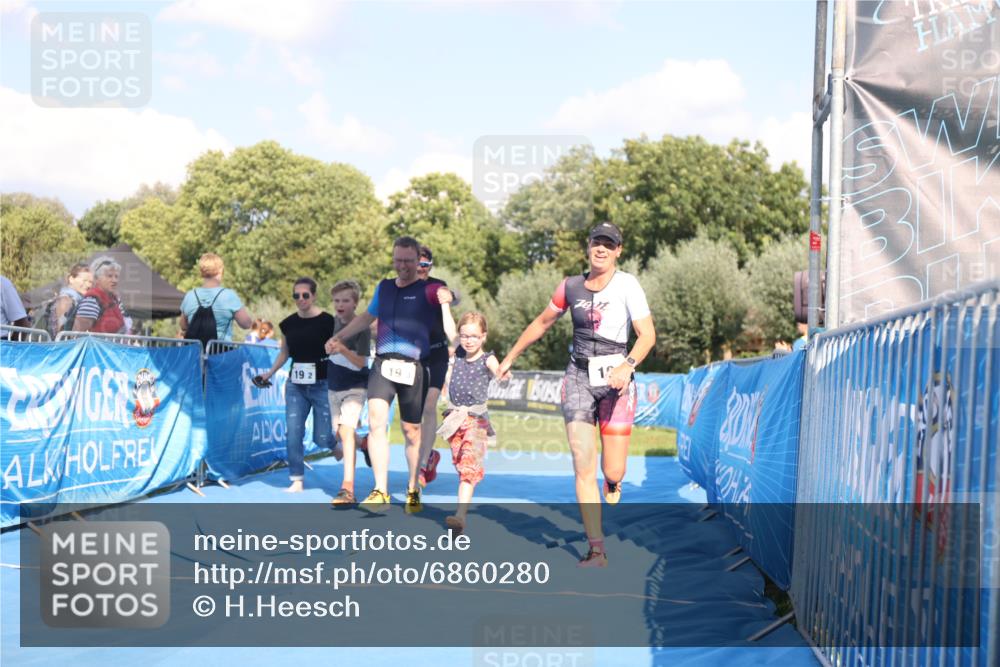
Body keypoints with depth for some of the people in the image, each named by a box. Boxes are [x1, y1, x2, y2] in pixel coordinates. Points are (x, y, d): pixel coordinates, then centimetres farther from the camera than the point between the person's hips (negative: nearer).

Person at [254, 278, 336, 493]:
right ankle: (297, 479, 7)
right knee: (293, 433, -2)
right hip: (295, 384, 4)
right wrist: (269, 374, 13)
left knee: (322, 438, -2)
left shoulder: (327, 321, -8)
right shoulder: (289, 323, 6)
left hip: (322, 384, -4)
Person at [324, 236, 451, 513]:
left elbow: (447, 295, -24)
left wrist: (447, 296, -49)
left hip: (413, 368, -3)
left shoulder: (426, 290, 0)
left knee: (412, 431, 5)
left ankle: (413, 490, 22)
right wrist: (338, 337, 29)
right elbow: (367, 317, 33)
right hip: (383, 365, 3)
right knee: (376, 421, -15)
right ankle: (380, 492, -15)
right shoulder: (384, 287, 17)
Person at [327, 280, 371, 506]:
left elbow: (360, 362, -24)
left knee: (346, 430, -22)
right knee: (340, 433, 14)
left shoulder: (361, 328, -15)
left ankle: (348, 488, -29)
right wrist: (330, 347, 5)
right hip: (334, 386, 8)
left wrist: (343, 349, -36)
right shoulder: (334, 323, 5)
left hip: (355, 387, -7)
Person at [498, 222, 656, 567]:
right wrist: (510, 357, 27)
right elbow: (541, 323, 21)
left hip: (615, 380, -2)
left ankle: (612, 483, 37)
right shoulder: (571, 287, 6)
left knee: (613, 472, -3)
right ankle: (597, 550, -5)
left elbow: (647, 334, -13)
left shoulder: (627, 284, -5)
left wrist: (628, 366, -30)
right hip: (578, 378, 2)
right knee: (584, 468, -9)